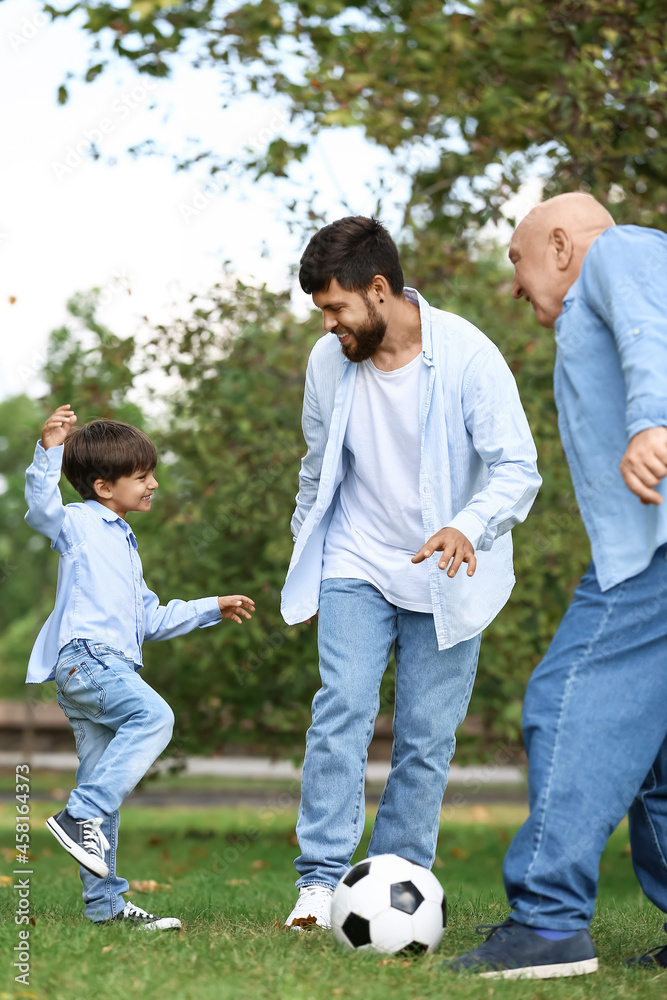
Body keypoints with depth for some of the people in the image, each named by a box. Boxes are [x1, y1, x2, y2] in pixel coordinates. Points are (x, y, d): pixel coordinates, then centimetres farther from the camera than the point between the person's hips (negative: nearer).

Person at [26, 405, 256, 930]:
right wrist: (49, 451, -31)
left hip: (111, 667, 9)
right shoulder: (79, 522, 5)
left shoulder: (124, 544, 31)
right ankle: (81, 814, -31)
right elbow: (41, 507, -17)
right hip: (83, 655, -9)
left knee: (104, 783, 7)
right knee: (154, 715, -30)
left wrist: (211, 608, 38)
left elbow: (150, 618, 36)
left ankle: (105, 901, 9)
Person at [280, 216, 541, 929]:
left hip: (446, 576, -2)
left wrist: (468, 527, -37)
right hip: (356, 567, 2)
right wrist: (305, 552, 20)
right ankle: (321, 881, -14)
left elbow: (517, 468, -19)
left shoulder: (468, 356, -16)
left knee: (427, 734, -2)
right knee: (342, 706, -14)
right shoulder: (328, 362, -3)